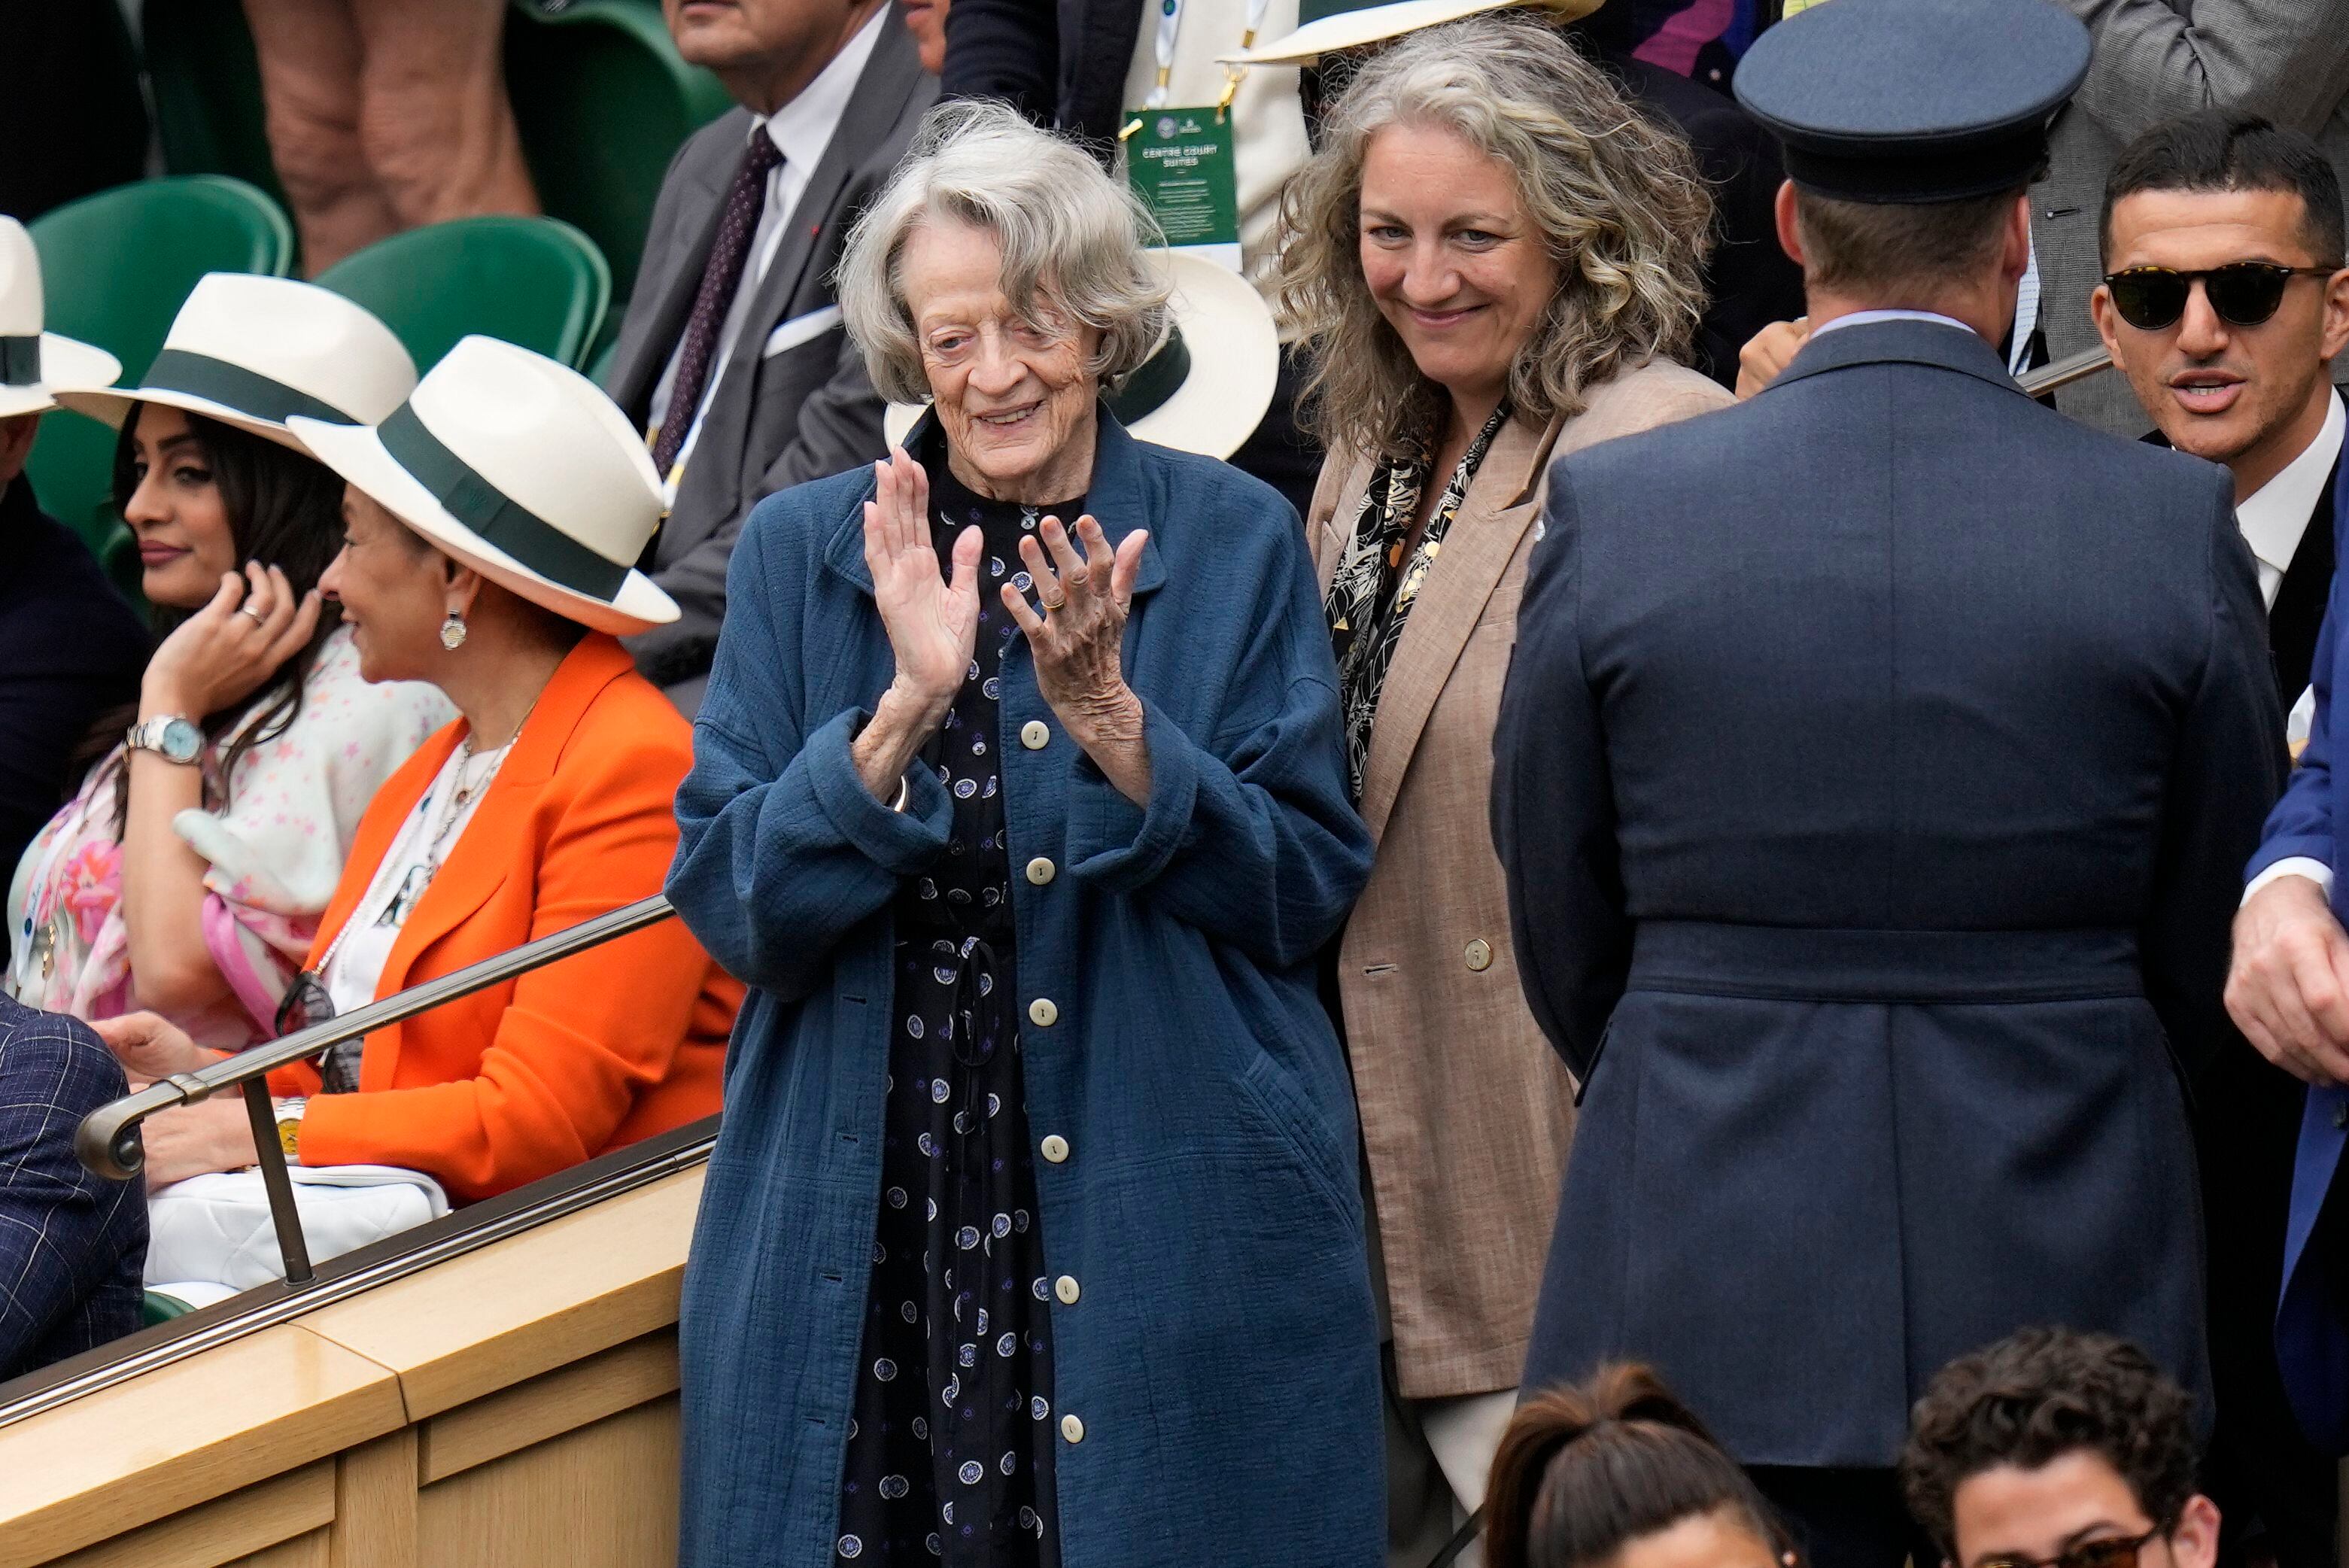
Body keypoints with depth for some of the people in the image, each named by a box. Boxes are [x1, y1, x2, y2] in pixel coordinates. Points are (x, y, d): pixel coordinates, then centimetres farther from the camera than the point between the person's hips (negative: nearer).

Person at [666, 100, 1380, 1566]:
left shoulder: (1235, 542, 3)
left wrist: (1108, 717, -15)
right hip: (864, 1244, 1)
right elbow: (730, 910, -2)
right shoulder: (804, 554, 7)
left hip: (1176, 1215, -1)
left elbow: (1306, 895, -2)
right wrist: (905, 709, -16)